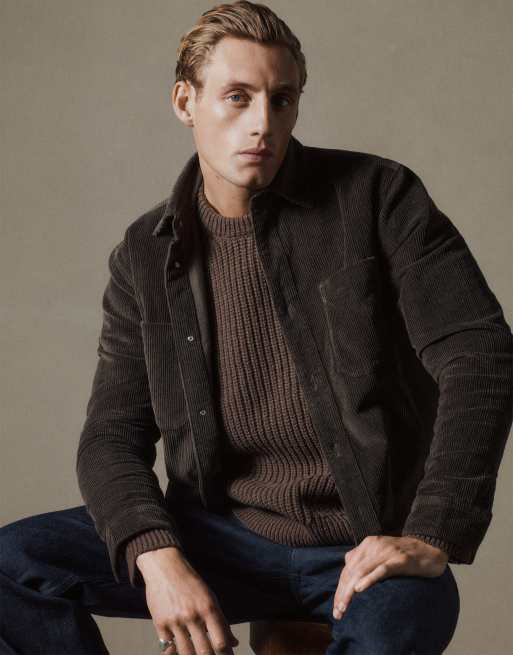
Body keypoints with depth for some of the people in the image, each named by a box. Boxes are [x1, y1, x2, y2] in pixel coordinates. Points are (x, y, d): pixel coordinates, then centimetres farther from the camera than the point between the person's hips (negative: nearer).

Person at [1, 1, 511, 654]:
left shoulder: (377, 196, -5)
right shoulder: (146, 257, 4)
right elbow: (113, 437, 1)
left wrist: (431, 538, -21)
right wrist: (157, 556, -20)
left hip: (365, 547, -3)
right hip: (222, 533, 4)